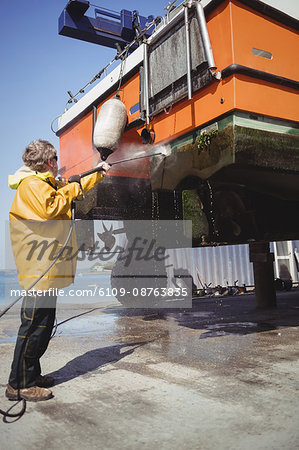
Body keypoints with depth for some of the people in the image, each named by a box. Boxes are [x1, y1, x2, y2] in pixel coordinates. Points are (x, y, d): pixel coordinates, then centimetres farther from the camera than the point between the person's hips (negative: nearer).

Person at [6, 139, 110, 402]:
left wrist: (97, 174, 38)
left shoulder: (46, 184, 22)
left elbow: (75, 189, 36)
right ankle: (20, 384, 3)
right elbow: (49, 209, -27)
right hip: (39, 267, -11)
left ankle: (31, 374, 25)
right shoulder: (32, 184, -10)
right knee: (34, 325, -6)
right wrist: (70, 190, -12)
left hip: (46, 269, 11)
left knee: (43, 324, 15)